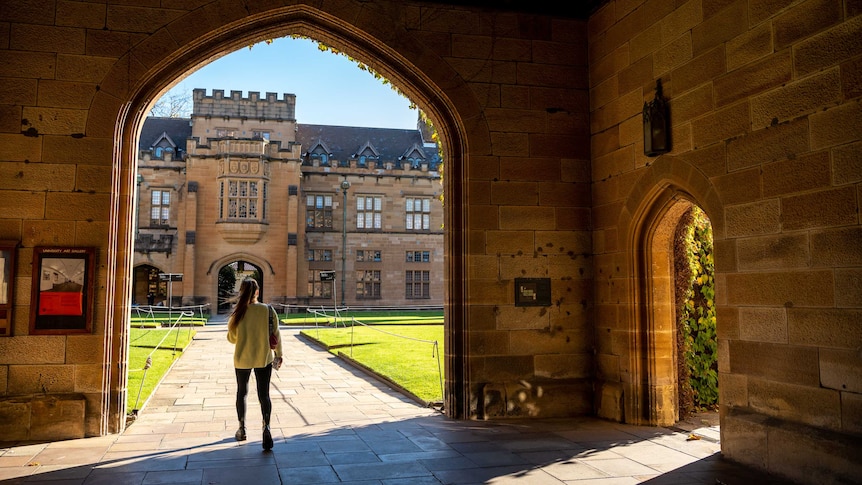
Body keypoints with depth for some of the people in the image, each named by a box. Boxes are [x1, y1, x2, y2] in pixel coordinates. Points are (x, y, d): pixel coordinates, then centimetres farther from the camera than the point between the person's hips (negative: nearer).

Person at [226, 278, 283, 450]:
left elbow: (231, 338, -3)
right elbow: (276, 334, -5)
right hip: (264, 358, 0)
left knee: (241, 392, 20)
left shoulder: (238, 312, -11)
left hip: (242, 359, 0)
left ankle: (242, 429, 30)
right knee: (264, 395, 6)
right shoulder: (268, 310, -10)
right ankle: (266, 427, -15)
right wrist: (278, 354, 7)